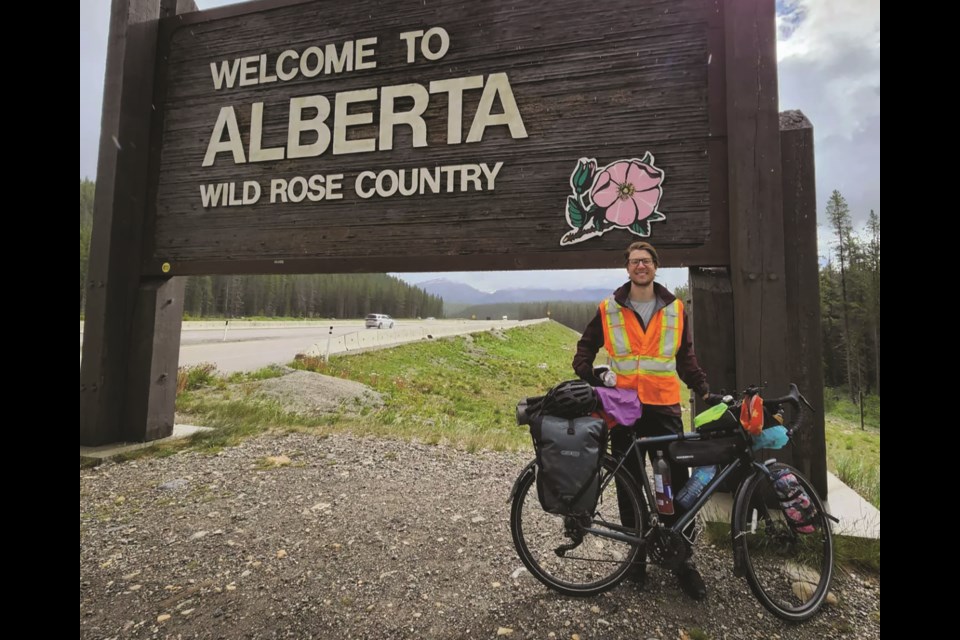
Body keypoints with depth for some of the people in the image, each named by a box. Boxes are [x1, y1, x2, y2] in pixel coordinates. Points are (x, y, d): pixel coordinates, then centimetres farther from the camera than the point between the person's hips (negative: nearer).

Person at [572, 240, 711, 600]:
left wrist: (704, 390, 6)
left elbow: (686, 358, 16)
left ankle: (682, 559, 20)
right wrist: (587, 376, -3)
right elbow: (586, 347, 12)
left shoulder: (675, 310, 9)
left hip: (665, 408, 1)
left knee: (677, 485, 2)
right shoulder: (609, 310, 4)